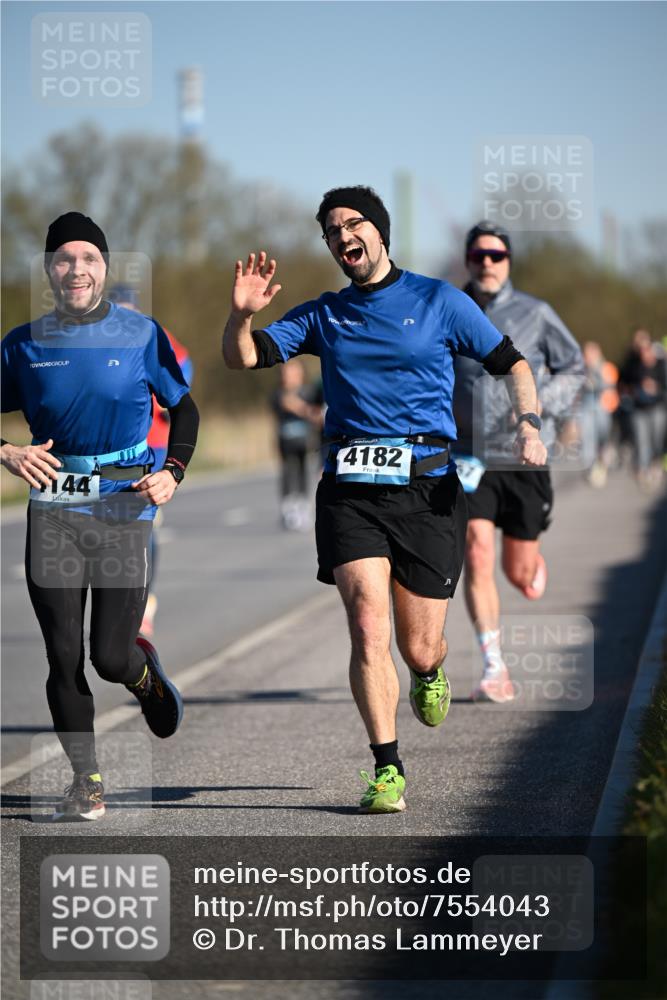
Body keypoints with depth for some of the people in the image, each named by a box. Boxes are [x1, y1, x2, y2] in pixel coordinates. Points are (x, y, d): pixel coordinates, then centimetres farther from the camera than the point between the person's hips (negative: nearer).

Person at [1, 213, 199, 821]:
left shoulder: (141, 335, 1)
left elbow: (184, 408, 11)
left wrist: (174, 471, -4)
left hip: (125, 507, -1)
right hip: (52, 511, 1)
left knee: (111, 658, -5)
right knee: (64, 656, -3)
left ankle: (144, 674, 33)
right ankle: (86, 782, 10)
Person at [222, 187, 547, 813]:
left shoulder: (439, 301, 7)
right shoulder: (323, 316, 13)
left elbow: (510, 364, 10)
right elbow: (241, 359, 10)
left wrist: (526, 426, -7)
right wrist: (242, 314, -11)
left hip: (428, 486, -1)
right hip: (350, 489, 1)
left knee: (418, 647, 3)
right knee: (368, 630, -16)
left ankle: (428, 674, 41)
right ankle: (387, 770, -8)